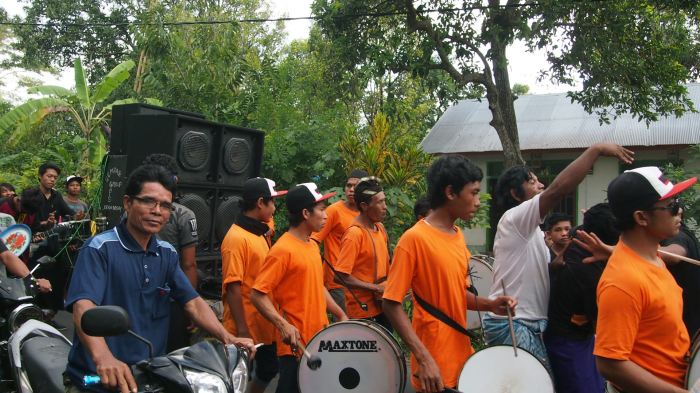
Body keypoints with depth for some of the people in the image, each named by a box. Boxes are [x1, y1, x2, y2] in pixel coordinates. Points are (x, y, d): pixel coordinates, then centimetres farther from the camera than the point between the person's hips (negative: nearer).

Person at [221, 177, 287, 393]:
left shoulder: (259, 233, 10)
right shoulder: (237, 238, -19)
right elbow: (233, 287, -22)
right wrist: (242, 330, -22)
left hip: (263, 325, 9)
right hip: (245, 328, -9)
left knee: (268, 370, 19)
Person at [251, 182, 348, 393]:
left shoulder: (312, 245, 10)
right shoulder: (283, 250, -17)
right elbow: (257, 294, -19)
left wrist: (341, 315, 13)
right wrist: (283, 325, -29)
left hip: (319, 340, 8)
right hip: (295, 345, -8)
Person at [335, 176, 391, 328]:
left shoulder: (380, 228, 5)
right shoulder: (354, 234, -20)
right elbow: (342, 276, -23)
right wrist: (376, 288, -19)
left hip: (382, 305, 8)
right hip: (363, 311, -8)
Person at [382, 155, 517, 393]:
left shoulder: (457, 236, 7)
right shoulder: (414, 239, -17)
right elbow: (391, 304, -17)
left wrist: (489, 305, -1)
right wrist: (424, 359, -23)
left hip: (463, 359, 8)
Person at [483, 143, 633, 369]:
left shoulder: (532, 231, 20)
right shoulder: (513, 219, -12)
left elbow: (544, 270, 18)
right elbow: (558, 189, -26)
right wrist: (596, 149, -22)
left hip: (529, 324, 10)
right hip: (510, 325, -10)